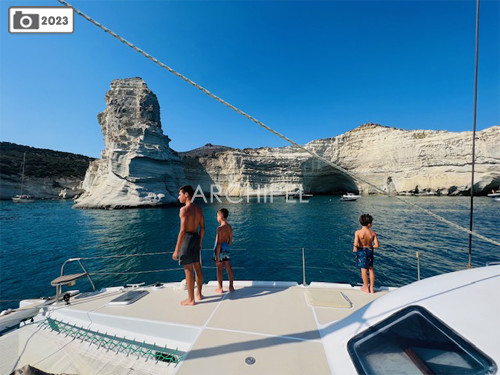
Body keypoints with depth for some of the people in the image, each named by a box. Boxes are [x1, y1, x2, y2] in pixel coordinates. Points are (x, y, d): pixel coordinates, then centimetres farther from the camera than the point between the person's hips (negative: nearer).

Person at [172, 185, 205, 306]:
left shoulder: (184, 209, -18)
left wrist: (176, 250, -17)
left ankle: (191, 299, 17)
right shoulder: (199, 209, 5)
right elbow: (202, 227, 9)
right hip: (196, 238, 8)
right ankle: (199, 294, 34)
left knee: (188, 270, 4)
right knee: (198, 267, 17)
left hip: (187, 238, -8)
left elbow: (182, 231, -22)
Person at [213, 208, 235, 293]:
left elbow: (219, 243, -22)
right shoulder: (230, 227, 1)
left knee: (219, 268, 8)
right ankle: (231, 286, 25)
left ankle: (220, 288, 20)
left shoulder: (220, 228, -22)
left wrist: (217, 256, -17)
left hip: (220, 249, -7)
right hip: (226, 248, 7)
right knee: (228, 268, 15)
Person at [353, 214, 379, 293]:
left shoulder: (358, 232, -20)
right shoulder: (373, 233, -12)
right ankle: (371, 288, 29)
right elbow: (377, 245, -12)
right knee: (371, 269, 17)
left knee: (364, 269, 11)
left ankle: (366, 288, 26)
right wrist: (371, 246, 8)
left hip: (361, 251, -2)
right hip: (370, 251, 2)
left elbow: (355, 244, -27)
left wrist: (354, 248, -5)